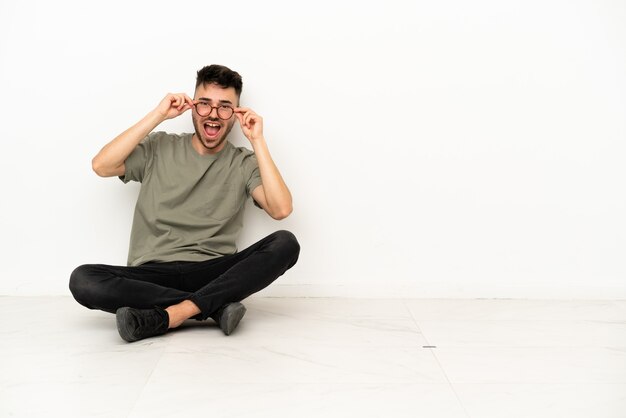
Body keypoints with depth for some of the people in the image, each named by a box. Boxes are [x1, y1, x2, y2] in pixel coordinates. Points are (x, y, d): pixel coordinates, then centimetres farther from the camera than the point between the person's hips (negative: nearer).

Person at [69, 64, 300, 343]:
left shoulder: (244, 164, 7)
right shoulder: (159, 148, 10)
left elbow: (281, 209, -10)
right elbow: (101, 166, -6)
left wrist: (258, 141, -8)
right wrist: (157, 115, -6)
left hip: (215, 274, 0)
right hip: (152, 275, 1)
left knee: (285, 243, -25)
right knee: (82, 280, -26)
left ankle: (164, 316, -29)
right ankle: (214, 306, -22)